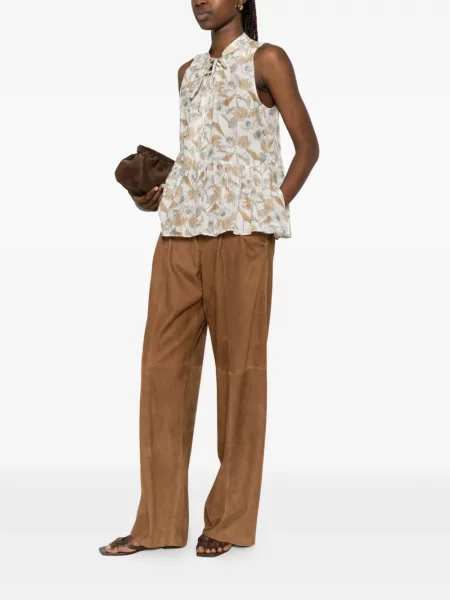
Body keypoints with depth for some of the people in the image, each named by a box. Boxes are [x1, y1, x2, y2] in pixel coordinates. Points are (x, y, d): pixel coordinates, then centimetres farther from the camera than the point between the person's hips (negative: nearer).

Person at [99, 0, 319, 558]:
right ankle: (159, 522, 7)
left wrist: (273, 210, -6)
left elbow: (307, 147, 3)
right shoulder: (188, 72, 22)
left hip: (240, 232, -6)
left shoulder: (266, 61, 5)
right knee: (162, 366, 1)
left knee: (239, 368, -2)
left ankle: (231, 521, 7)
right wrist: (164, 191, 9)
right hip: (180, 229, 6)